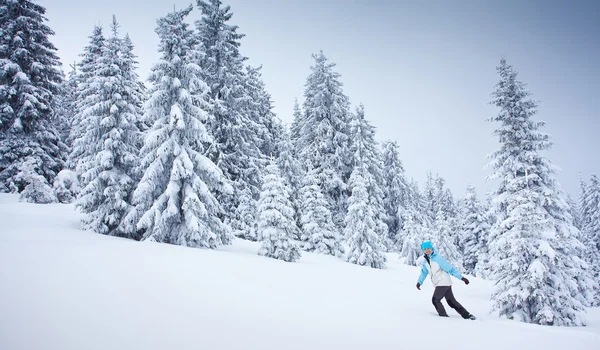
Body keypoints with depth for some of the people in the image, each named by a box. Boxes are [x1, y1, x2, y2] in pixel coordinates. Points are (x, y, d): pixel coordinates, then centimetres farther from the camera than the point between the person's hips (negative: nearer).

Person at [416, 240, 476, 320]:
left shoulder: (438, 258, -17)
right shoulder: (425, 261, 6)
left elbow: (450, 268, -19)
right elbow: (424, 272, 18)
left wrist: (461, 277, -21)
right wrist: (419, 282, 7)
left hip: (444, 283, -8)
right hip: (439, 284, 8)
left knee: (435, 300, -6)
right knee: (451, 301, 11)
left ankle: (444, 316, 8)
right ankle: (467, 315, 18)